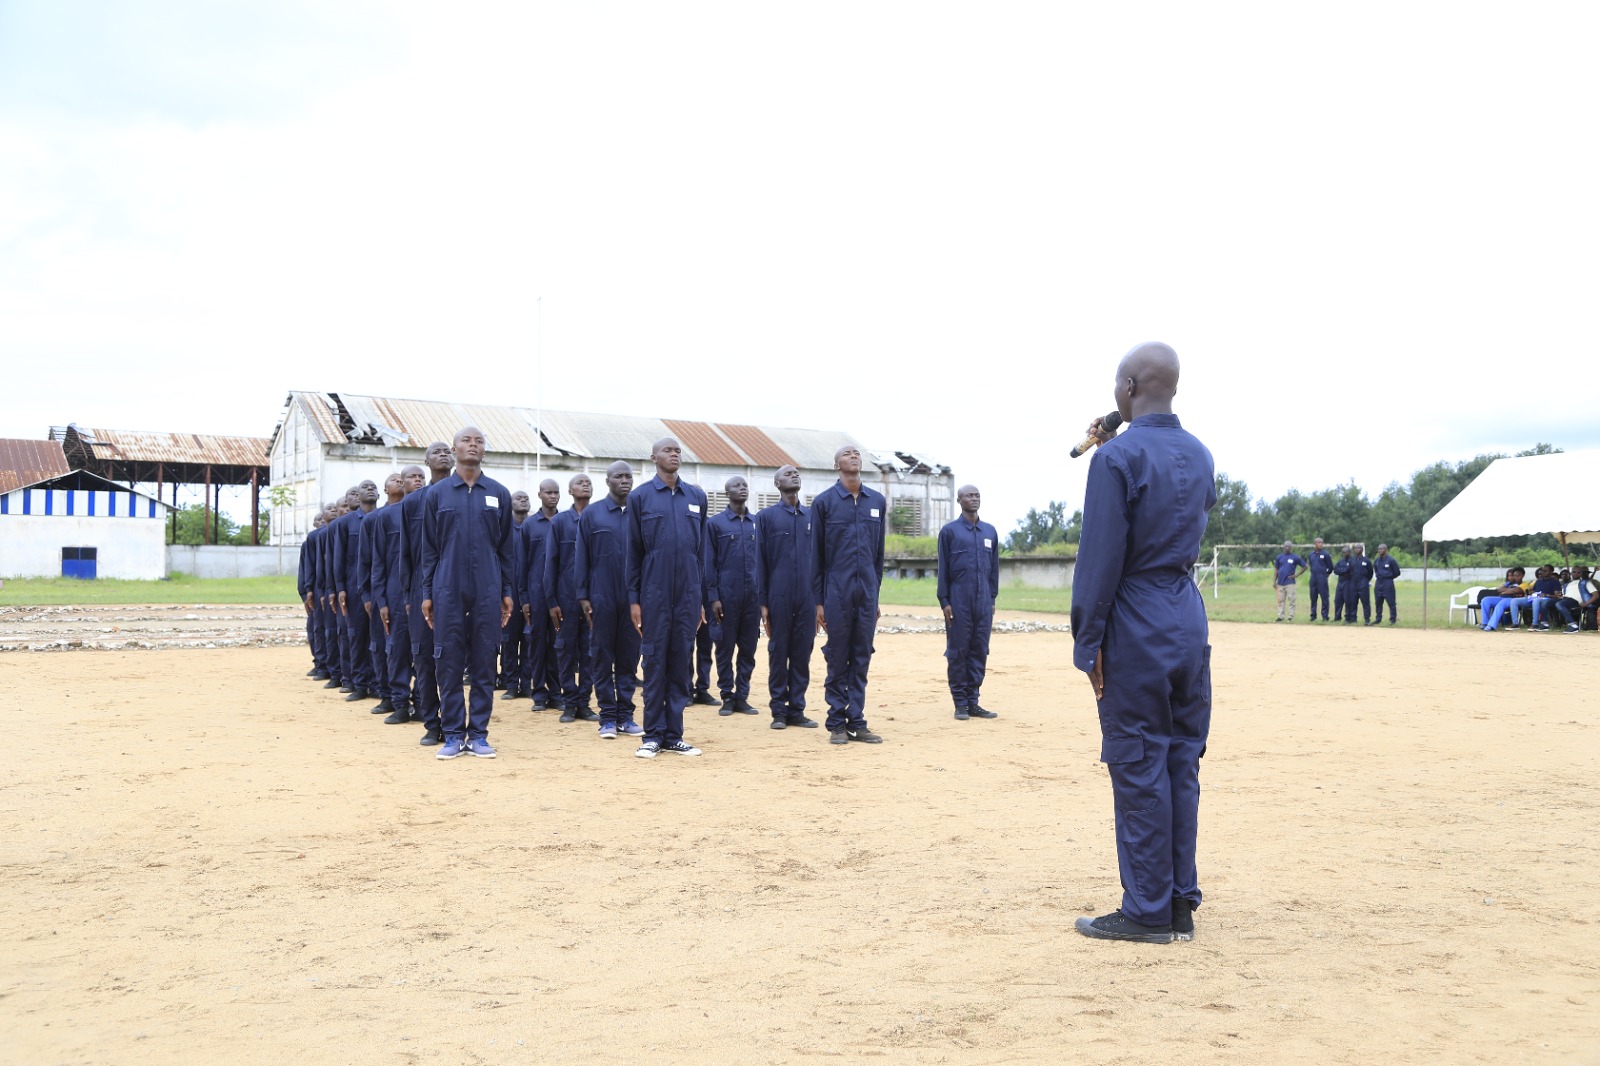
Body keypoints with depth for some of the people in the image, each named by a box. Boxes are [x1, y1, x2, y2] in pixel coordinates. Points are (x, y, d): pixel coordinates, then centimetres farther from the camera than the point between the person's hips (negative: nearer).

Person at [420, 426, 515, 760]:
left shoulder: (499, 494, 7)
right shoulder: (437, 494, 5)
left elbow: (506, 548, 9)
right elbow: (429, 548, 6)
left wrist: (506, 591, 5)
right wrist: (427, 594, 2)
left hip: (487, 592, 1)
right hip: (448, 591, -1)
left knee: (484, 663, 3)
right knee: (449, 664, 2)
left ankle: (479, 733, 11)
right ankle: (453, 734, 10)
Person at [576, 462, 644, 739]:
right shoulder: (591, 515, 4)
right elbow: (582, 558, 4)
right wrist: (583, 596, -1)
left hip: (633, 598, 1)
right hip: (602, 599, -1)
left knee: (629, 657, 5)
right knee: (602, 657, 3)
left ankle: (625, 715, 13)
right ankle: (608, 717, 9)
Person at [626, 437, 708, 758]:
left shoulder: (697, 497, 10)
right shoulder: (640, 497, 2)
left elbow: (701, 549, 12)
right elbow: (633, 551, 2)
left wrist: (701, 598, 10)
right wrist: (633, 599, -2)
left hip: (688, 595, 3)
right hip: (654, 594, -3)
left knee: (681, 662, 6)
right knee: (654, 662, 2)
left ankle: (674, 734, 13)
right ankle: (653, 735, 9)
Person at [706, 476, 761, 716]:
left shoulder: (758, 523, 9)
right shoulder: (716, 523, 1)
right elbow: (709, 563, -1)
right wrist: (713, 597, -7)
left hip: (753, 596, 3)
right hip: (726, 595, -3)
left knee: (748, 649, 6)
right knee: (725, 648, 3)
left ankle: (742, 696, 14)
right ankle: (727, 697, 12)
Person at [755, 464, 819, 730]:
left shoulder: (813, 516, 11)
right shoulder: (766, 517, 3)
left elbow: (819, 558, 12)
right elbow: (760, 561, 1)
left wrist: (821, 598, 8)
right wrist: (763, 603, -4)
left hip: (807, 598, 3)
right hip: (779, 597, -3)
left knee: (803, 653, 5)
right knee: (778, 653, 3)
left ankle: (797, 710, 13)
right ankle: (779, 711, 10)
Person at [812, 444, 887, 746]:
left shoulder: (877, 501, 10)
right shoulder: (824, 501, 0)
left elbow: (879, 552, 15)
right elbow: (816, 554, 0)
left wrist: (876, 594, 12)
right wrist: (818, 600, -3)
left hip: (867, 593, 3)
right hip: (837, 593, -3)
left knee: (862, 659, 6)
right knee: (837, 659, 2)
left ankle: (857, 722, 12)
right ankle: (836, 723, 10)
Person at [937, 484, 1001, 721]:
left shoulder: (990, 531, 13)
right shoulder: (949, 531, 2)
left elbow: (994, 568, 16)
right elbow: (943, 568, 0)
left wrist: (992, 598, 11)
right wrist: (944, 601, -6)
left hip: (983, 601, 4)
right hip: (959, 601, -4)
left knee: (980, 651, 5)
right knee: (958, 651, 0)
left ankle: (973, 702, 12)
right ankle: (960, 703, 6)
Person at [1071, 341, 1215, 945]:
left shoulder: (1118, 457, -13)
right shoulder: (1200, 456, 9)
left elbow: (1101, 556, -16)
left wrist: (1089, 641, -9)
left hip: (1135, 629, -7)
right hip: (1190, 623, 7)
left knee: (1139, 770, 0)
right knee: (1181, 764, 12)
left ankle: (1148, 912, 7)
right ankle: (1181, 904, 19)